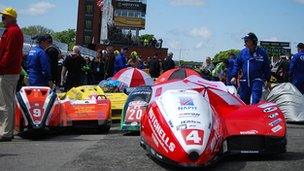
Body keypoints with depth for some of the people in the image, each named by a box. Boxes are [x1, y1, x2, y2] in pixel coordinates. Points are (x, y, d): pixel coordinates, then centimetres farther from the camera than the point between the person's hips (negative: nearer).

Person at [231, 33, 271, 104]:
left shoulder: (262, 52, -1)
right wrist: (234, 76, 0)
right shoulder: (243, 52, 5)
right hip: (244, 81, 3)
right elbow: (237, 65, 11)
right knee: (243, 101, 10)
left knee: (255, 101, -15)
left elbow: (266, 67, 5)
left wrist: (268, 80, 6)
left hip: (257, 80, -3)